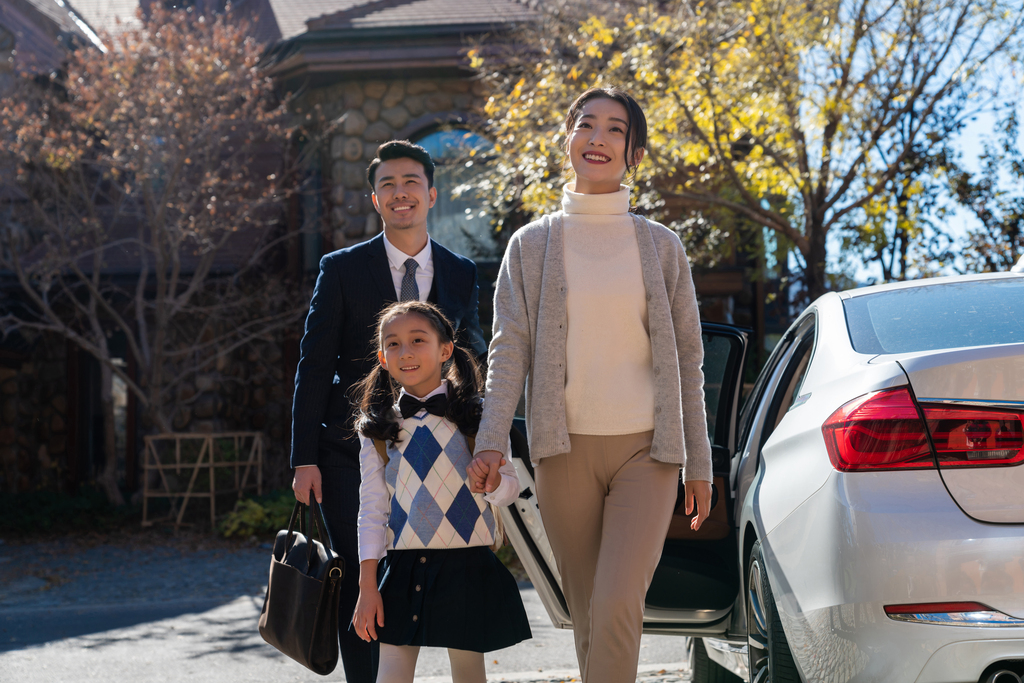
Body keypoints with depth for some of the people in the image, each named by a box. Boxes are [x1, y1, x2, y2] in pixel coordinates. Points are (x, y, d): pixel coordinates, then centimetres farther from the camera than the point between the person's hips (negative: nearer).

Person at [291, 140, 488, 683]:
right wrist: (305, 459, -8)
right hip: (352, 456, -2)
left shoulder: (461, 274, 8)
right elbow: (313, 366, -2)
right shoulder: (342, 269, 0)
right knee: (360, 587, -1)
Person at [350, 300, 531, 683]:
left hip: (466, 565, -1)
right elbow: (371, 508, 7)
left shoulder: (475, 415, 1)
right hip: (402, 565, 2)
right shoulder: (378, 428, 6)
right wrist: (367, 585, 1)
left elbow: (510, 486, 1)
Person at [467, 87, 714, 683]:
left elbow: (688, 359, 10)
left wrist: (700, 464, 8)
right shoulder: (532, 244, 8)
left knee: (618, 604, -17)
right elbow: (510, 349, 1)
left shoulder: (661, 246, 8)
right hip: (565, 450, 1)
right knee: (587, 614, 5)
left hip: (645, 450, -1)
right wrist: (492, 442, -13)